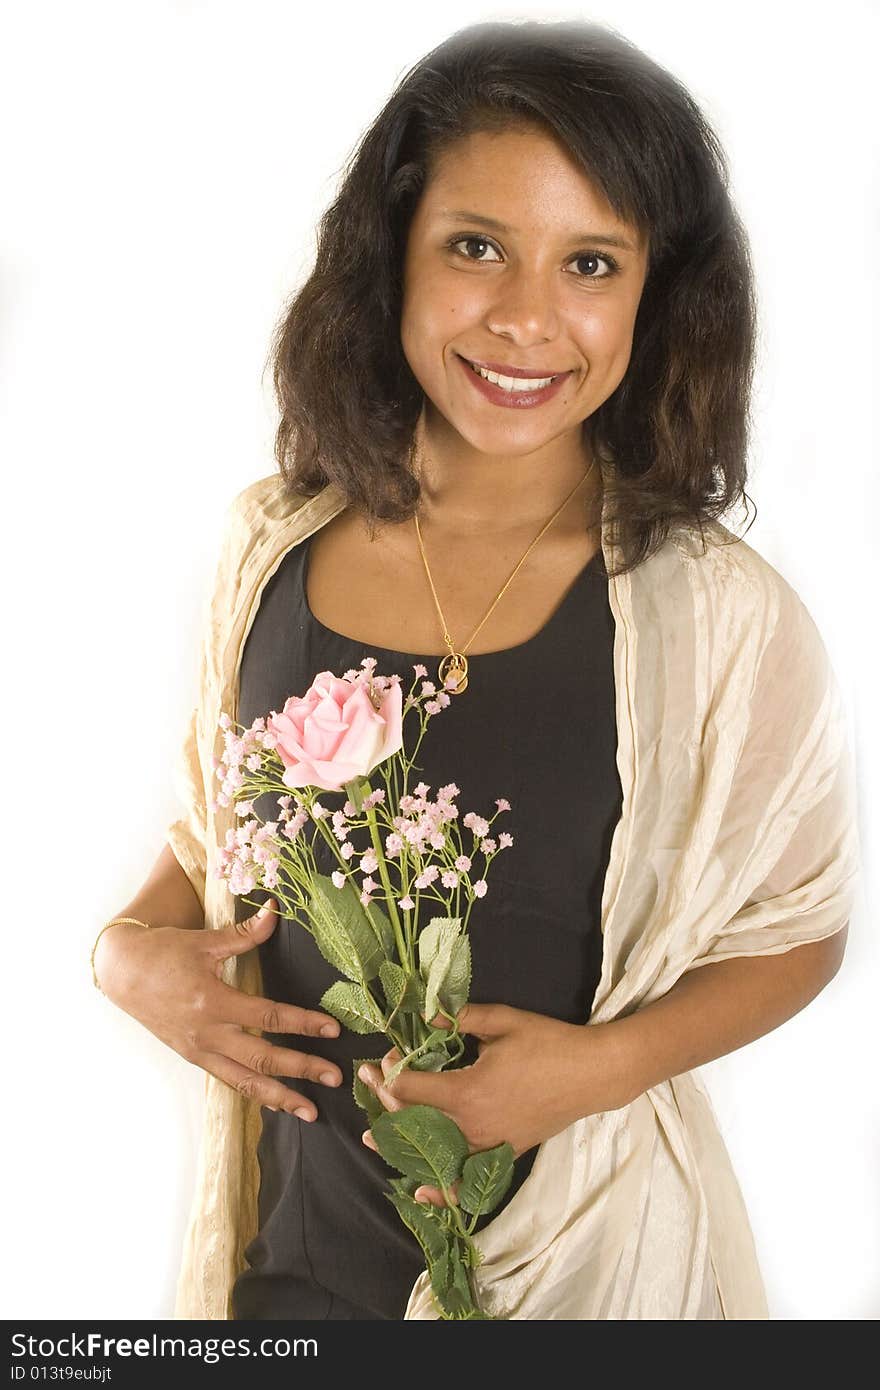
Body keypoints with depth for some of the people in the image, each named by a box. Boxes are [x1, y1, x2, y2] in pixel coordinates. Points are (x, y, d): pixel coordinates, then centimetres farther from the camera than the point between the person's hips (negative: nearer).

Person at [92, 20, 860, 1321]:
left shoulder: (717, 616, -16)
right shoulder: (273, 545, -7)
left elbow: (795, 928, -4)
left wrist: (603, 1062, -18)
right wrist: (131, 947, -10)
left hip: (579, 1251, -2)